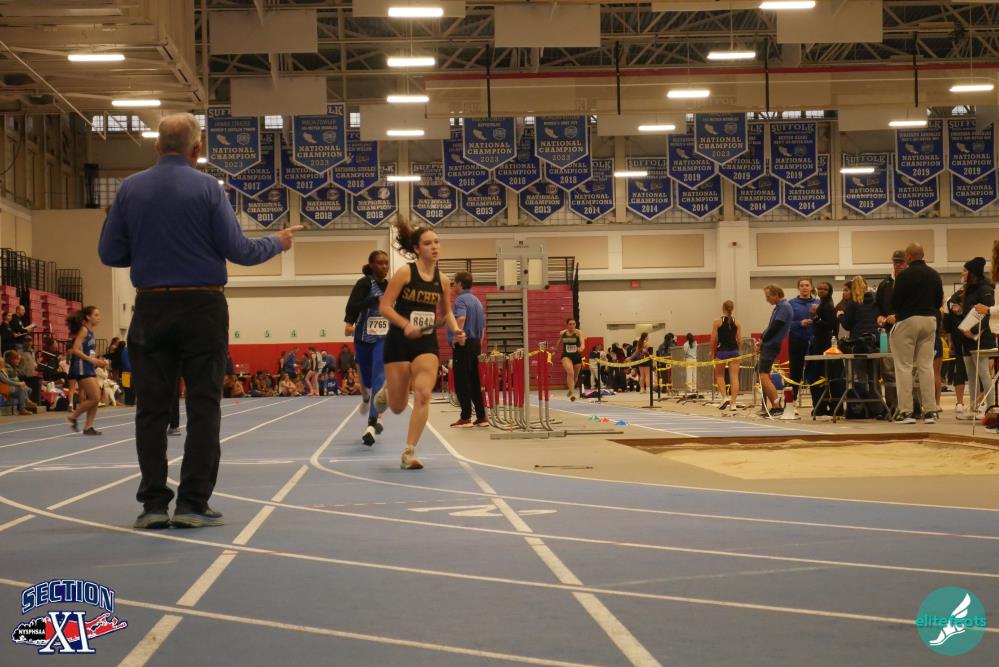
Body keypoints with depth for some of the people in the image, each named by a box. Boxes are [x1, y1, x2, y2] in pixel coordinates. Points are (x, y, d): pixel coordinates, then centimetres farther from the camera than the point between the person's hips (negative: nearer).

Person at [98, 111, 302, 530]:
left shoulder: (130, 189, 3)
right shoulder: (206, 188, -5)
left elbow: (110, 254, 3)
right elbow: (238, 250, -7)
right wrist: (277, 243, 12)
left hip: (151, 308, 2)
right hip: (202, 307, -2)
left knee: (151, 409, 7)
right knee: (203, 407, 3)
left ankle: (153, 503, 6)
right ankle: (192, 504, 2)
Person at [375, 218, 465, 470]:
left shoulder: (442, 280, 4)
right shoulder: (405, 273, -9)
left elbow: (446, 311, 19)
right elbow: (385, 307, -12)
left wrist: (456, 329, 0)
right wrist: (406, 325, -26)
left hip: (427, 343, 3)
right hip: (399, 342, -3)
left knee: (423, 395, -18)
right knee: (398, 407, 6)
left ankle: (409, 453, -10)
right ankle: (387, 390, 46)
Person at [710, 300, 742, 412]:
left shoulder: (718, 322, -3)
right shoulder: (737, 322, 3)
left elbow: (713, 340, -4)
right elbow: (739, 339, 1)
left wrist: (712, 353, 6)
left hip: (721, 351, -2)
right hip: (734, 351, 2)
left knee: (719, 375, 14)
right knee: (734, 376, 2)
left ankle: (724, 397, -5)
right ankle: (733, 403, -1)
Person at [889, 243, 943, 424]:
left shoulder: (904, 275, -12)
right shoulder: (934, 275, 7)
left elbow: (894, 302, -9)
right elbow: (939, 301, 12)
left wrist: (898, 313, 11)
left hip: (908, 321, -5)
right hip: (930, 321, 5)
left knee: (904, 367, 0)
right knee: (926, 366, 8)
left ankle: (905, 411, -3)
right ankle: (930, 411, 5)